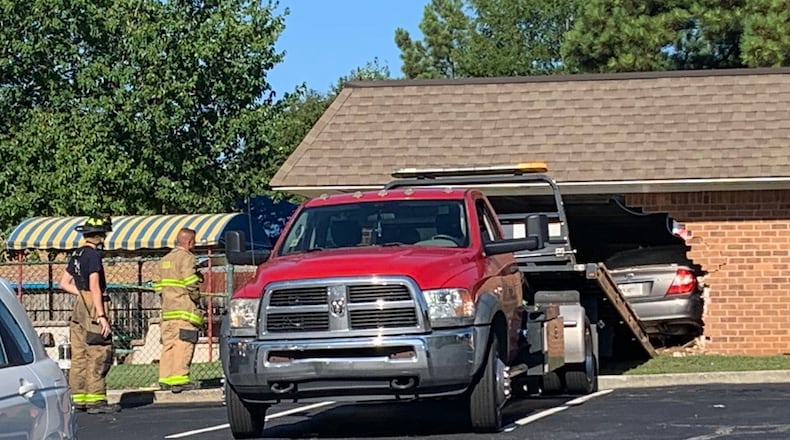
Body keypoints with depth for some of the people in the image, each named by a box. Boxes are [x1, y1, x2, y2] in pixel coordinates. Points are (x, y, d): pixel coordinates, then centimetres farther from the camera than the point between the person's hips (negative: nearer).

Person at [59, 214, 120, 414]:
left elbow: (64, 283, 18)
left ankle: (78, 398, 11)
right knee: (99, 356, -7)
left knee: (79, 356, 9)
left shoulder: (76, 255, 13)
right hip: (93, 308, -9)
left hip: (79, 308, 9)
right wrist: (102, 316, -18)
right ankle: (96, 399, -9)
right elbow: (95, 287, -17)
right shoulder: (93, 255, -12)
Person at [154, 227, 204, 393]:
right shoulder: (187, 258, -8)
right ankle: (179, 379, -12)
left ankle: (165, 378, 12)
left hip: (167, 310, 8)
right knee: (183, 345, -8)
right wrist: (196, 299, -1)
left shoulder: (164, 260, 19)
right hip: (184, 311, -8)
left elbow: (158, 286, 17)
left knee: (168, 344, 10)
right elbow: (191, 284, -16)